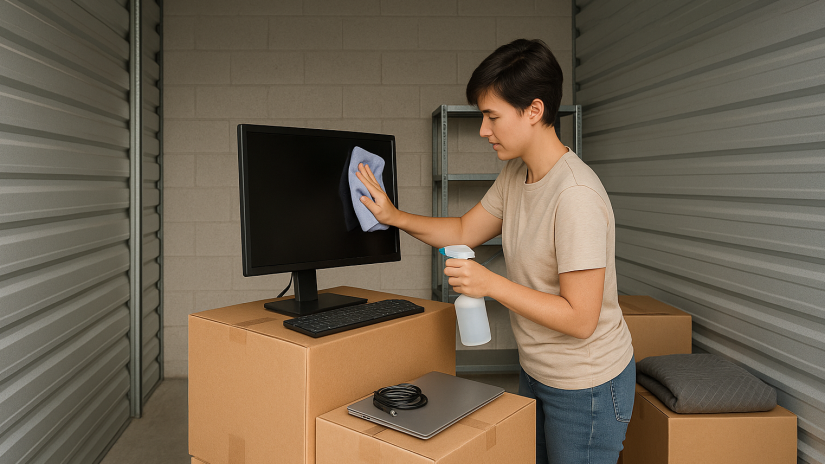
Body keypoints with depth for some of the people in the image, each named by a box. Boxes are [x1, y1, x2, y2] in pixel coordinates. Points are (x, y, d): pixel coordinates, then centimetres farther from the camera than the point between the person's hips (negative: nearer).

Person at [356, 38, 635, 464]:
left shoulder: (576, 196, -29)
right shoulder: (514, 174, -1)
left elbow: (580, 318, -27)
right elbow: (465, 231, 10)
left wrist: (491, 284, -27)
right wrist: (395, 217, 0)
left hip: (585, 386, -8)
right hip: (535, 372, 8)